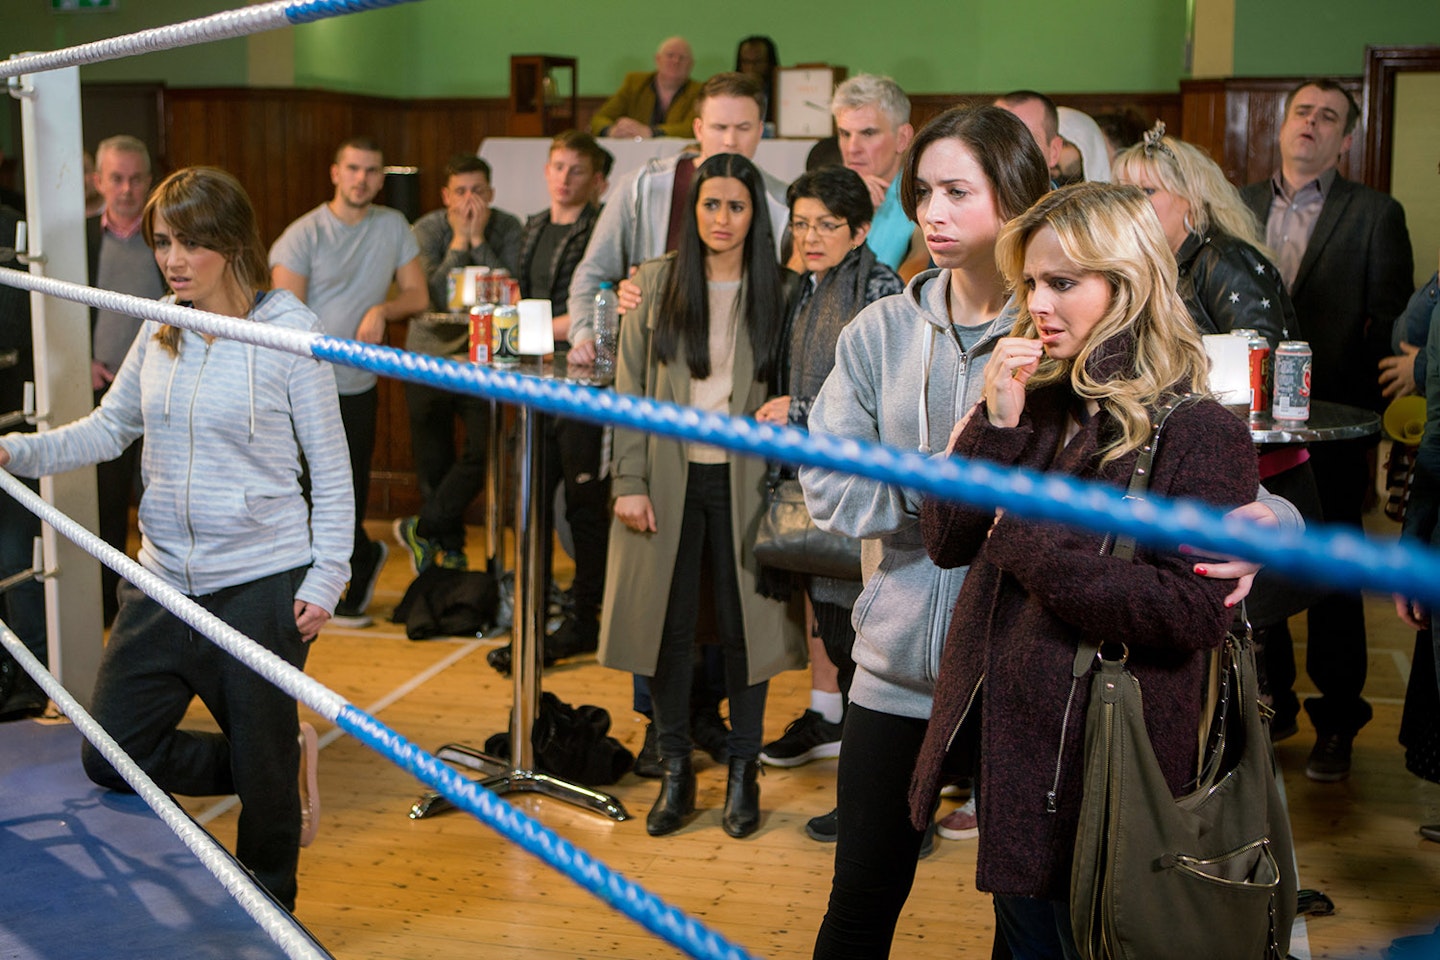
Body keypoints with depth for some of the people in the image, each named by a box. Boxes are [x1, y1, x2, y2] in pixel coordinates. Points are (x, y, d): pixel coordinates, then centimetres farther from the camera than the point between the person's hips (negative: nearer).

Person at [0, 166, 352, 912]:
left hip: (262, 581, -5)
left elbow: (330, 468, -7)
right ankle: (284, 761, 26)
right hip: (163, 583, 6)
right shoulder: (159, 330, 4)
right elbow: (109, 428, 12)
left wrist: (325, 578, -11)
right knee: (111, 758, 7)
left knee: (262, 763, 7)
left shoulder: (290, 331, -10)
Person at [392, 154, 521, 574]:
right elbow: (433, 298, -20)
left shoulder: (507, 229, -6)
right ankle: (450, 550, 26)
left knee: (482, 451, -11)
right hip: (429, 355, 0)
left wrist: (479, 240, -23)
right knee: (434, 461, 8)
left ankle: (421, 530, 8)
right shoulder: (426, 230, -9)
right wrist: (459, 241, -22)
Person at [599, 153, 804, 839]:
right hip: (668, 476, 1)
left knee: (744, 623, 3)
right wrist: (628, 481, -4)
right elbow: (630, 389, 3)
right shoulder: (655, 284, 4)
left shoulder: (775, 293, 3)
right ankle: (675, 773, 17)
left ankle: (742, 774, 17)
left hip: (743, 479, 0)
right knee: (667, 623, 4)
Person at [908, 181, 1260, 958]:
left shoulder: (1200, 432, -13)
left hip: (1099, 761, -7)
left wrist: (1028, 543, -17)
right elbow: (946, 541, 3)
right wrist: (996, 425, -11)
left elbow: (1194, 613, -22)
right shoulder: (1038, 405, 6)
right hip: (1005, 740, 7)